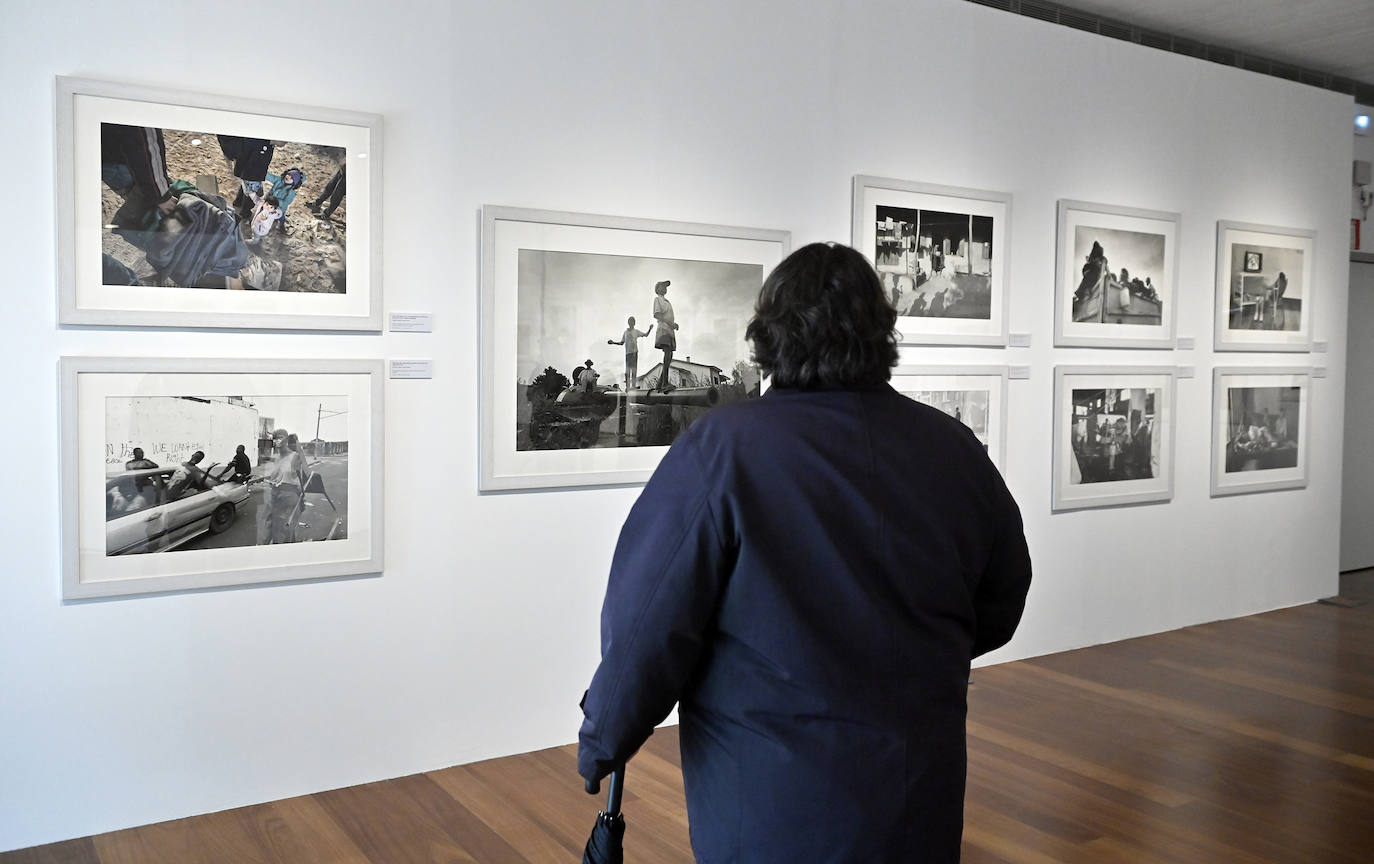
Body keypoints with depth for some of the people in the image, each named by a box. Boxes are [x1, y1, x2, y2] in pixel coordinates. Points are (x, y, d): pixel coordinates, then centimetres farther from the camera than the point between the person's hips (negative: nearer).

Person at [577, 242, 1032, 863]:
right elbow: (998, 612, 9)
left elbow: (646, 629, -16)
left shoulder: (721, 449, -17)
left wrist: (601, 742, 1)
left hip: (771, 812, -3)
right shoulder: (955, 450, -3)